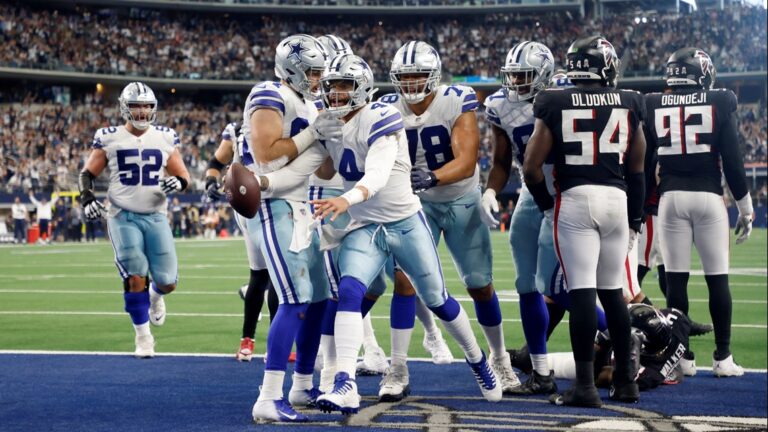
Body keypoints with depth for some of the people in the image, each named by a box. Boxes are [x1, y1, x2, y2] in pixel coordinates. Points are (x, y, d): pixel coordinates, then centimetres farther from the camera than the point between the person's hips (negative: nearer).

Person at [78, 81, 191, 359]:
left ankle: (155, 295, 36)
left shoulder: (165, 138, 5)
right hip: (123, 217, -2)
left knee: (167, 282, -2)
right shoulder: (109, 139, 0)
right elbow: (87, 174, 7)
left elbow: (184, 176, 10)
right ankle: (143, 337, 4)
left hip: (156, 217, 2)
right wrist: (87, 198, -12)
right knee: (135, 278, -12)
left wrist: (177, 183, -13)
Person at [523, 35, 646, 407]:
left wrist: (547, 205, 13)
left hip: (574, 199, -3)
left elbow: (531, 167, -3)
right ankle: (625, 380, 20)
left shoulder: (555, 104, -2)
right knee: (612, 291, 14)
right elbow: (636, 169, 13)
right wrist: (635, 219, 22)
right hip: (617, 199, 3)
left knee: (582, 292, -5)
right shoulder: (628, 104, 6)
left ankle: (585, 386, -8)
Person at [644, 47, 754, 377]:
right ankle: (723, 357, 6)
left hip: (670, 198, 2)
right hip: (708, 197, -1)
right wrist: (745, 208, 5)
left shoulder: (653, 107, 4)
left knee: (676, 278, 4)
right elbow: (732, 160, -3)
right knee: (717, 278, 4)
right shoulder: (720, 103, -1)